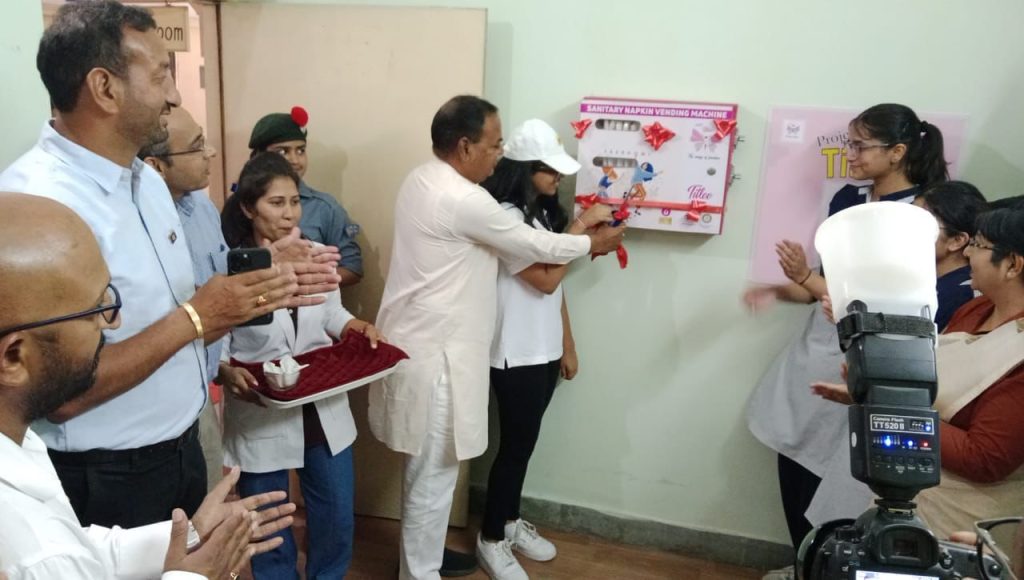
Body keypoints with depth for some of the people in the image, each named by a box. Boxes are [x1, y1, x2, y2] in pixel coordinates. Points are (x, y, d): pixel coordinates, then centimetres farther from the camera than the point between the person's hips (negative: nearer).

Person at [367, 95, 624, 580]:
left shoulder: (423, 180, 9)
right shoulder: (462, 199, -22)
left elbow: (508, 236, 14)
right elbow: (535, 245, -12)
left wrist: (580, 229, 12)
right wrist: (594, 243, 6)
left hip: (421, 343, 10)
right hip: (435, 354, -10)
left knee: (426, 469, 23)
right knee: (433, 476, 5)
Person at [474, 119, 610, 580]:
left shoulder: (543, 213, 10)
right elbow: (545, 280, -20)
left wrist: (567, 345, 13)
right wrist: (580, 228, -15)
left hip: (545, 349, 8)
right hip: (517, 354, -8)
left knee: (523, 442, 18)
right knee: (516, 445, 3)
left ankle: (510, 522, 36)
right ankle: (491, 540, 21)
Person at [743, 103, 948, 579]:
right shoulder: (847, 199, 6)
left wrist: (806, 278, -20)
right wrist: (779, 292, -3)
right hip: (814, 349, 7)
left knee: (826, 480, 4)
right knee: (793, 465, 13)